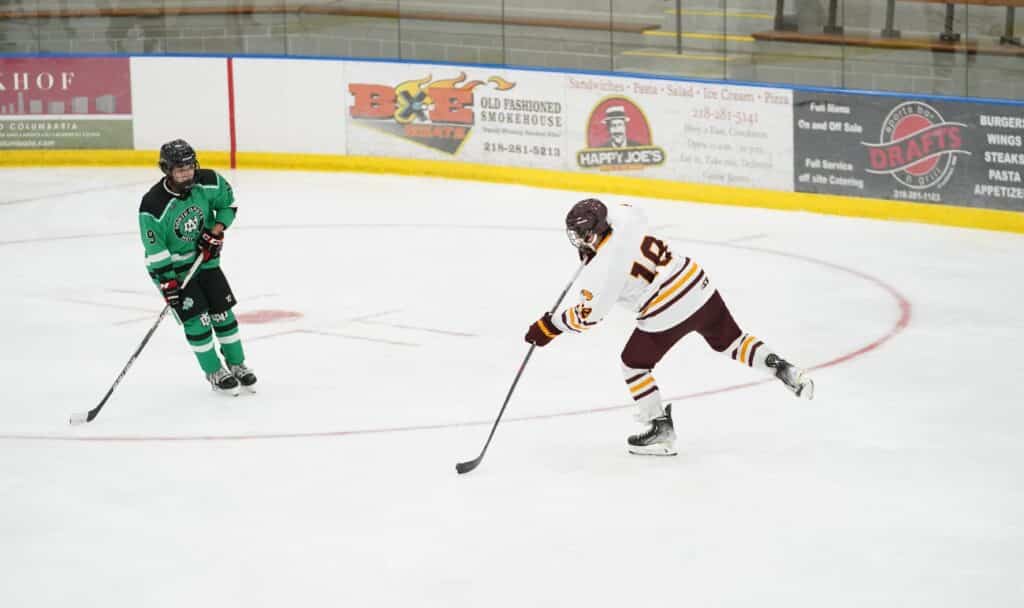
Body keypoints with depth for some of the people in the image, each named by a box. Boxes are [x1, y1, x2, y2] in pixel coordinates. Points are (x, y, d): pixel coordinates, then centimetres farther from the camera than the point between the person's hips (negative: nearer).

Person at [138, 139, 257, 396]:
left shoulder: (209, 182, -17)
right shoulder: (153, 206, -28)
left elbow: (227, 202, 5)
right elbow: (155, 250, -22)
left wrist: (217, 230, -9)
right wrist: (167, 283, -23)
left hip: (204, 257, 4)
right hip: (172, 267, -4)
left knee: (223, 312, 6)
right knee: (196, 320, -8)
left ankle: (237, 365, 23)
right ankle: (215, 373, 9)